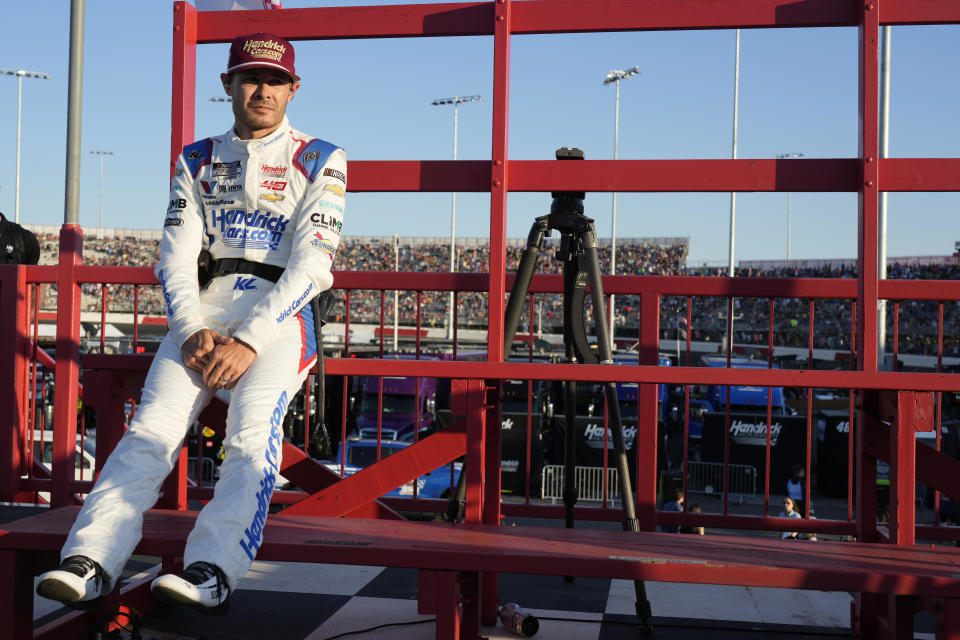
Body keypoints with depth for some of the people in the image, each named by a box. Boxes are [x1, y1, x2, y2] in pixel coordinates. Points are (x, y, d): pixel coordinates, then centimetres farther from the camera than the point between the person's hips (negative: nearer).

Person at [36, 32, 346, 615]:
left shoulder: (320, 161, 6)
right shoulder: (198, 161, 17)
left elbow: (311, 264, -6)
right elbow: (177, 257, 9)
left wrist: (249, 341, -17)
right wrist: (191, 331, -10)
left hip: (284, 315, -3)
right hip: (210, 308, 3)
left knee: (253, 429, -29)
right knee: (154, 424, -20)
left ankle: (212, 571, -39)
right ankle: (90, 561, -28)